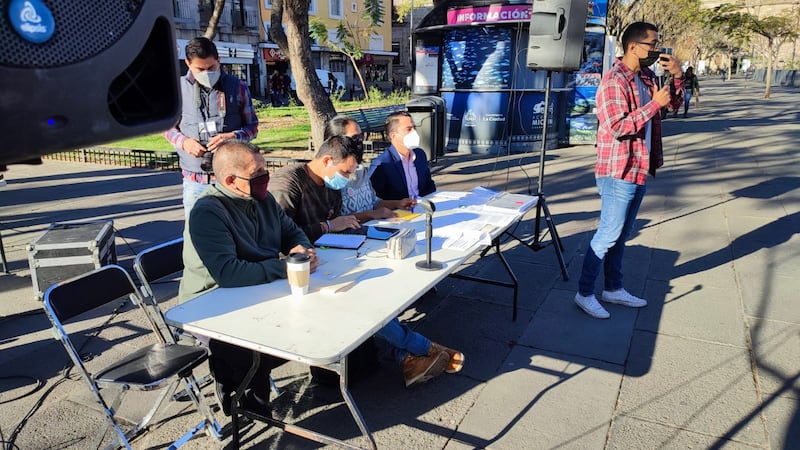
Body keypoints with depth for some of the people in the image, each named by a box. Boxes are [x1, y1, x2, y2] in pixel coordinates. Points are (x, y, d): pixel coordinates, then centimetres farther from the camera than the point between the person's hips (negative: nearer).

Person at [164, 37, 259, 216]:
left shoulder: (237, 87, 1)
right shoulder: (178, 89, 3)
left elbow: (252, 126, 6)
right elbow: (168, 126, 13)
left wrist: (233, 136, -14)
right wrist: (183, 141, -8)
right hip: (194, 181, 1)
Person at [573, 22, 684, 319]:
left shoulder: (646, 78, 11)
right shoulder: (614, 81, -16)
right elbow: (618, 127, -24)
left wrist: (677, 76, 6)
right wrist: (654, 103, -20)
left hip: (639, 170, 9)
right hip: (618, 172, -9)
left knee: (621, 235, 16)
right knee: (608, 234, -4)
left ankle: (613, 288, 28)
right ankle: (585, 293, 8)